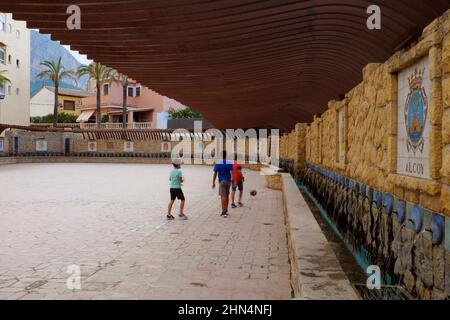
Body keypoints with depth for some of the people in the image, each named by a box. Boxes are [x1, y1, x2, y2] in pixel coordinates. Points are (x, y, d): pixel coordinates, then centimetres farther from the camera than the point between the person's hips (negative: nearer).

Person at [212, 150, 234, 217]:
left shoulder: (218, 164, -4)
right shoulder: (230, 164, -1)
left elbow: (215, 174, -2)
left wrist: (213, 183, 4)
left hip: (222, 181, -3)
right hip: (228, 181, 3)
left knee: (223, 196, -5)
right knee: (227, 196, 15)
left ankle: (224, 211, -13)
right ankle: (226, 210, 26)